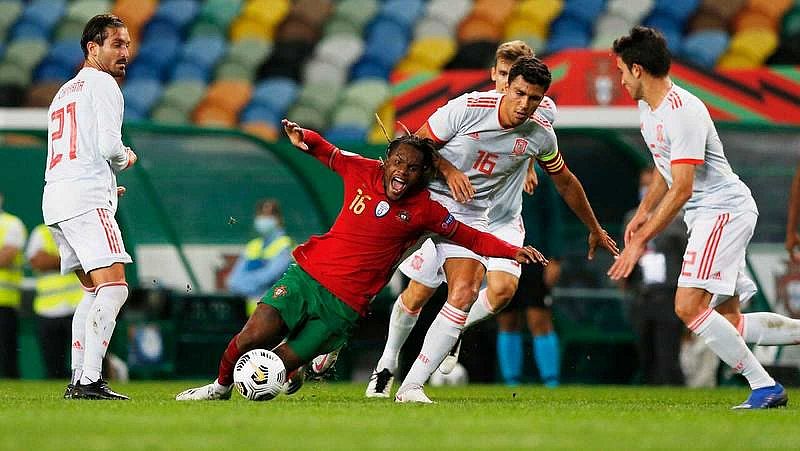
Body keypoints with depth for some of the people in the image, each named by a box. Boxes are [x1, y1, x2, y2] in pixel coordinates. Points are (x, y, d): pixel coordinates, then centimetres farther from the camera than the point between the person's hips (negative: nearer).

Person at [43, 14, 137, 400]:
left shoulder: (63, 93, 27)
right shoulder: (102, 84, -2)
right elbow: (108, 145, -14)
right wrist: (126, 159, 7)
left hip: (55, 198, 10)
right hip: (86, 198, -10)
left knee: (95, 291, 16)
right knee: (114, 287, -17)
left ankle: (78, 379, 9)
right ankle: (90, 380, -27)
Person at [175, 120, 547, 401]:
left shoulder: (425, 211, -3)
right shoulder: (363, 172, 2)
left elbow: (470, 237, 4)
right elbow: (331, 154, 20)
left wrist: (513, 251, -8)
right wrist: (306, 139, 0)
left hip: (344, 305, -2)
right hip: (307, 275, 2)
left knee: (277, 367, -9)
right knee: (251, 338, -15)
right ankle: (221, 386, 15)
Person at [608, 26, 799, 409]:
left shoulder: (683, 112, -20)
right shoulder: (648, 108, 11)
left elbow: (681, 189, -23)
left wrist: (641, 242, -22)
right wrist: (643, 212, 16)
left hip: (724, 209, -10)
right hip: (707, 217, 10)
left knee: (689, 306, -20)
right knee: (729, 322, 5)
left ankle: (764, 387, -17)